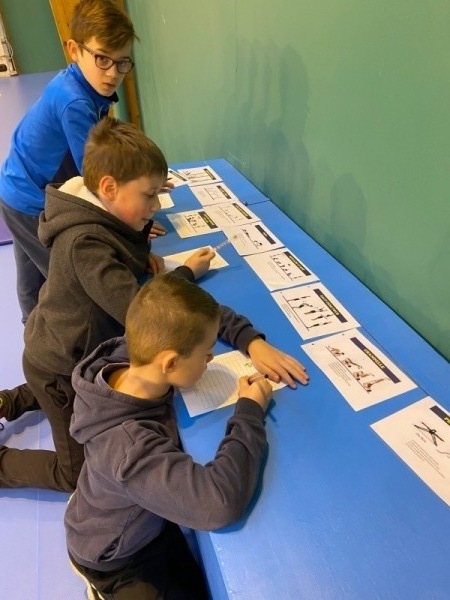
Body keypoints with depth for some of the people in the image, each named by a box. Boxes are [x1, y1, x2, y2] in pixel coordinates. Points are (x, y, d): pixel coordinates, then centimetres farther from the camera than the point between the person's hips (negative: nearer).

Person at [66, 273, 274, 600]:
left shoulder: (129, 357, -25)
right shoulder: (127, 443, -47)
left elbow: (210, 316, -10)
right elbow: (221, 502, -56)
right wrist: (250, 412, -41)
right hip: (117, 557, -6)